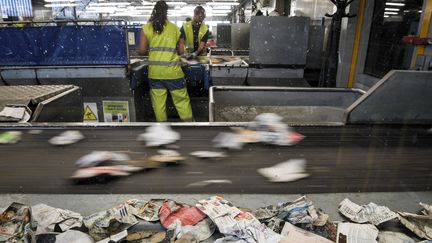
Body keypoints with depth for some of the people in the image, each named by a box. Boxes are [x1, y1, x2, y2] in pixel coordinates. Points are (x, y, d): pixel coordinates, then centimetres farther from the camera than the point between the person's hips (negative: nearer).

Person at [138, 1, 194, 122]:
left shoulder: (147, 28, 2)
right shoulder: (174, 28, 3)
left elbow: (141, 51, 0)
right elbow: (181, 51, 7)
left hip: (155, 71, 1)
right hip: (172, 71, -1)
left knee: (158, 101, 7)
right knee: (182, 100, 7)